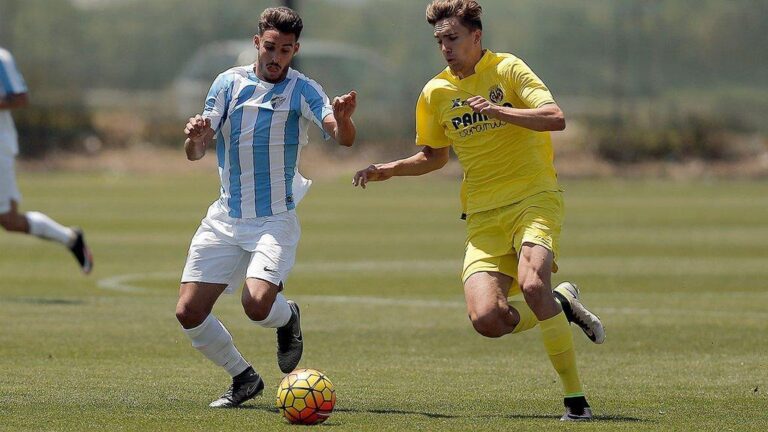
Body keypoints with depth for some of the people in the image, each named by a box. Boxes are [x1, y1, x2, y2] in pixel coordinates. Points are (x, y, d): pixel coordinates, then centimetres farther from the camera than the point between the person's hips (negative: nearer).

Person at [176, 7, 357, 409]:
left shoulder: (303, 90, -6)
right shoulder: (229, 82, 2)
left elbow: (343, 138, -21)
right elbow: (195, 153, 0)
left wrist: (343, 119, -45)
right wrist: (195, 137, -25)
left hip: (275, 220, -4)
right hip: (225, 220, 4)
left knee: (258, 305, -25)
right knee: (189, 312, -4)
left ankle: (288, 317, 13)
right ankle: (243, 378, 18)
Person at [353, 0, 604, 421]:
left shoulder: (507, 70, -4)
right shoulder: (435, 93, 9)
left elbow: (556, 119, -17)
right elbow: (434, 155, 24)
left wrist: (499, 110, -28)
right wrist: (389, 170, 9)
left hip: (534, 197, -4)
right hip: (483, 215, 4)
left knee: (532, 284, -31)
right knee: (486, 319, -17)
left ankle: (575, 396, -17)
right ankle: (560, 304, 15)